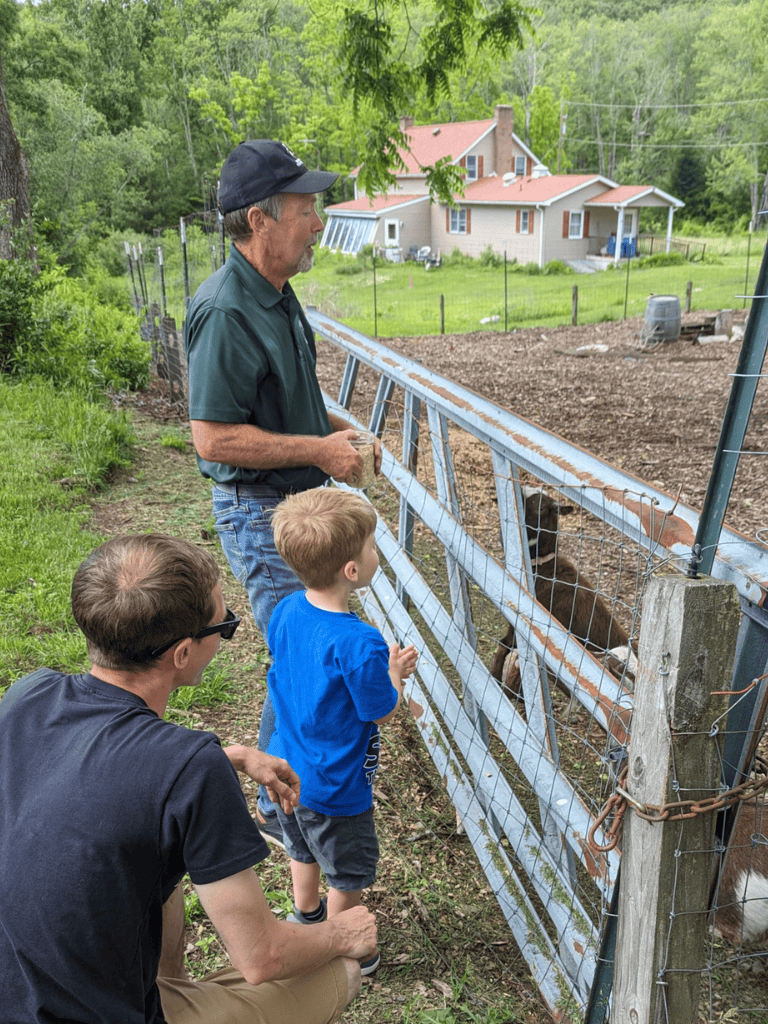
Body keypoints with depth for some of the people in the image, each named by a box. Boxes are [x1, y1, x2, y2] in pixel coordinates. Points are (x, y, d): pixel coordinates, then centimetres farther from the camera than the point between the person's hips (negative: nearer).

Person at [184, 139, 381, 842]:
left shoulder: (278, 293, 7)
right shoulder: (226, 311, -24)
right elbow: (213, 437, -27)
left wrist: (340, 429, 6)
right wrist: (320, 449, -21)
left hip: (302, 499, 10)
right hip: (262, 515, -10)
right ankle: (280, 811, 21)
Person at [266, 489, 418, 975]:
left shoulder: (286, 611, -11)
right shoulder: (360, 643, -35)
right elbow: (383, 712, -20)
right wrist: (394, 674, -2)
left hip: (288, 769, 7)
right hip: (335, 787, -7)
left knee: (304, 852, 32)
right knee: (348, 874, 20)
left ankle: (305, 917, 56)